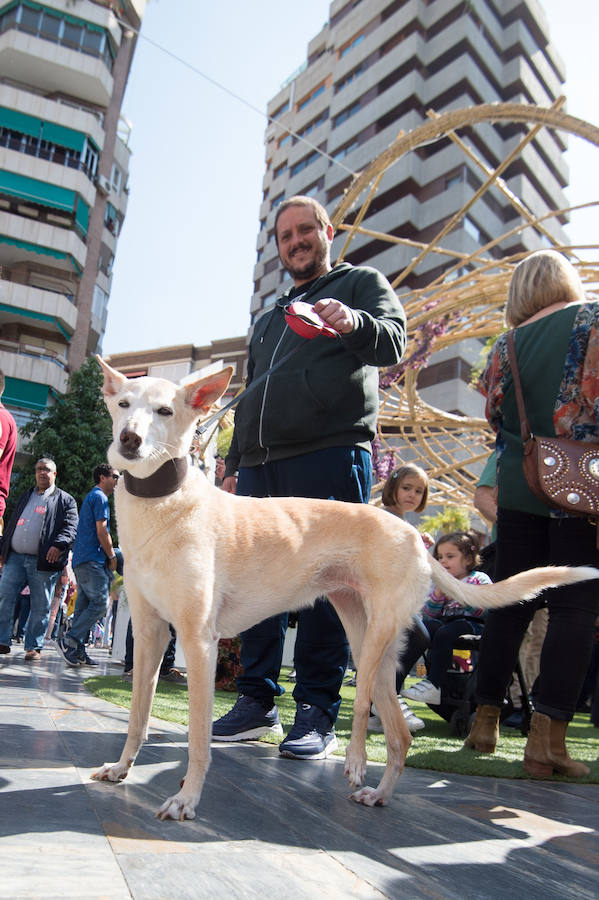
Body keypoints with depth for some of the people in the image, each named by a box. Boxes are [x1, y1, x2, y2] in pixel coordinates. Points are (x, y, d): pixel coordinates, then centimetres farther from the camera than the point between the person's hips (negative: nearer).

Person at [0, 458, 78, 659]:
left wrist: (59, 545, -22)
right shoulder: (25, 497, 23)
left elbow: (70, 527, -4)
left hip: (43, 561, -4)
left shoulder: (65, 500, 7)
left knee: (40, 607, 0)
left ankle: (33, 647, 7)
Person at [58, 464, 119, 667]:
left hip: (81, 560, 10)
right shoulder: (100, 497, -5)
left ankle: (77, 651, 5)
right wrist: (112, 557, -6)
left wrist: (109, 556, 22)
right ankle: (69, 640, -14)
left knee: (84, 605, 7)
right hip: (92, 559, -10)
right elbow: (101, 531, -13)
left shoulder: (90, 497, 26)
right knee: (101, 603, -12)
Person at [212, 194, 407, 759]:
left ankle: (317, 712, 1)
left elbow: (393, 341, -7)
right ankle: (257, 701, 14)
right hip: (261, 466, 6)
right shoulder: (267, 320, 31)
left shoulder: (362, 283, 13)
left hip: (332, 455, -6)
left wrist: (354, 324, -29)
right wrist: (234, 462, 21)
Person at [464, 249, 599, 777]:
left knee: (509, 605, 10)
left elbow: (496, 417, 12)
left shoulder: (508, 344, 12)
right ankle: (547, 738, -4)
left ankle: (486, 721, 17)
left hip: (518, 488, 4)